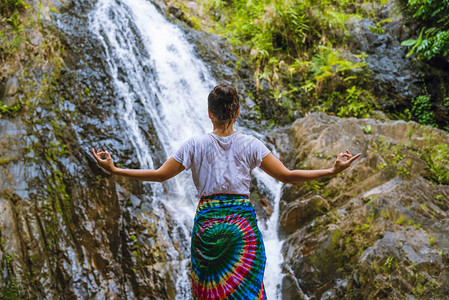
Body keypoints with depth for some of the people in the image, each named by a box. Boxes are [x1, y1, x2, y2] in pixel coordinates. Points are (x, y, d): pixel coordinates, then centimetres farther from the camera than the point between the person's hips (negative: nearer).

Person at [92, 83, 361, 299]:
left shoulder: (196, 145, -1)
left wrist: (114, 169, 9)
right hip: (243, 221, 0)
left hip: (207, 222, 0)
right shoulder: (250, 145, -1)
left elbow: (159, 175, 1)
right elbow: (287, 176, -5)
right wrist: (333, 171, -1)